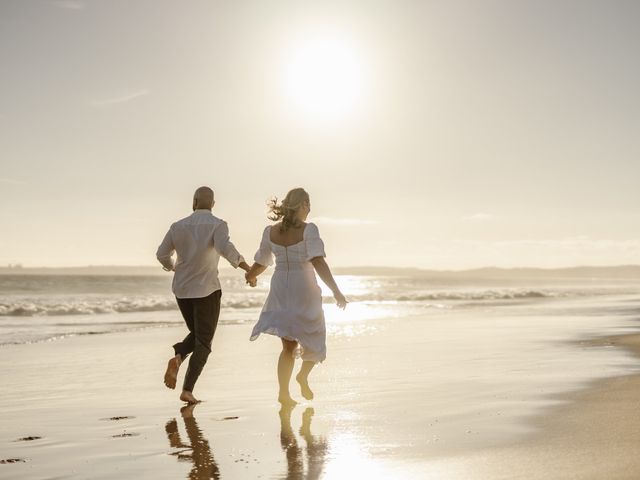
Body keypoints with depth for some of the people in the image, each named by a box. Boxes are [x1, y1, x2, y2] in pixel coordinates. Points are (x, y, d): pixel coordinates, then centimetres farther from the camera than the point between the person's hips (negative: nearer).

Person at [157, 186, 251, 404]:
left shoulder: (178, 226, 5)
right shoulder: (217, 224, -8)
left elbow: (162, 254, 7)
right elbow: (225, 248, -26)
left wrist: (171, 266, 28)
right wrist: (248, 268, -21)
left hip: (182, 290, 4)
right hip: (207, 290, -4)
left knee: (197, 334, 23)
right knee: (203, 343, 4)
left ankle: (177, 358, -8)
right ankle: (187, 390, -9)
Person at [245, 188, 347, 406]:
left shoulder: (271, 232, 2)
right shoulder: (308, 230, -12)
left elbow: (260, 263, 11)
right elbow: (318, 262, -23)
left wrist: (250, 276, 33)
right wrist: (335, 290, -24)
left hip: (280, 290, 4)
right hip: (304, 291, -4)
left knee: (289, 344, 10)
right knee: (314, 337, 17)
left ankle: (283, 392, -2)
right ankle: (303, 375, -5)